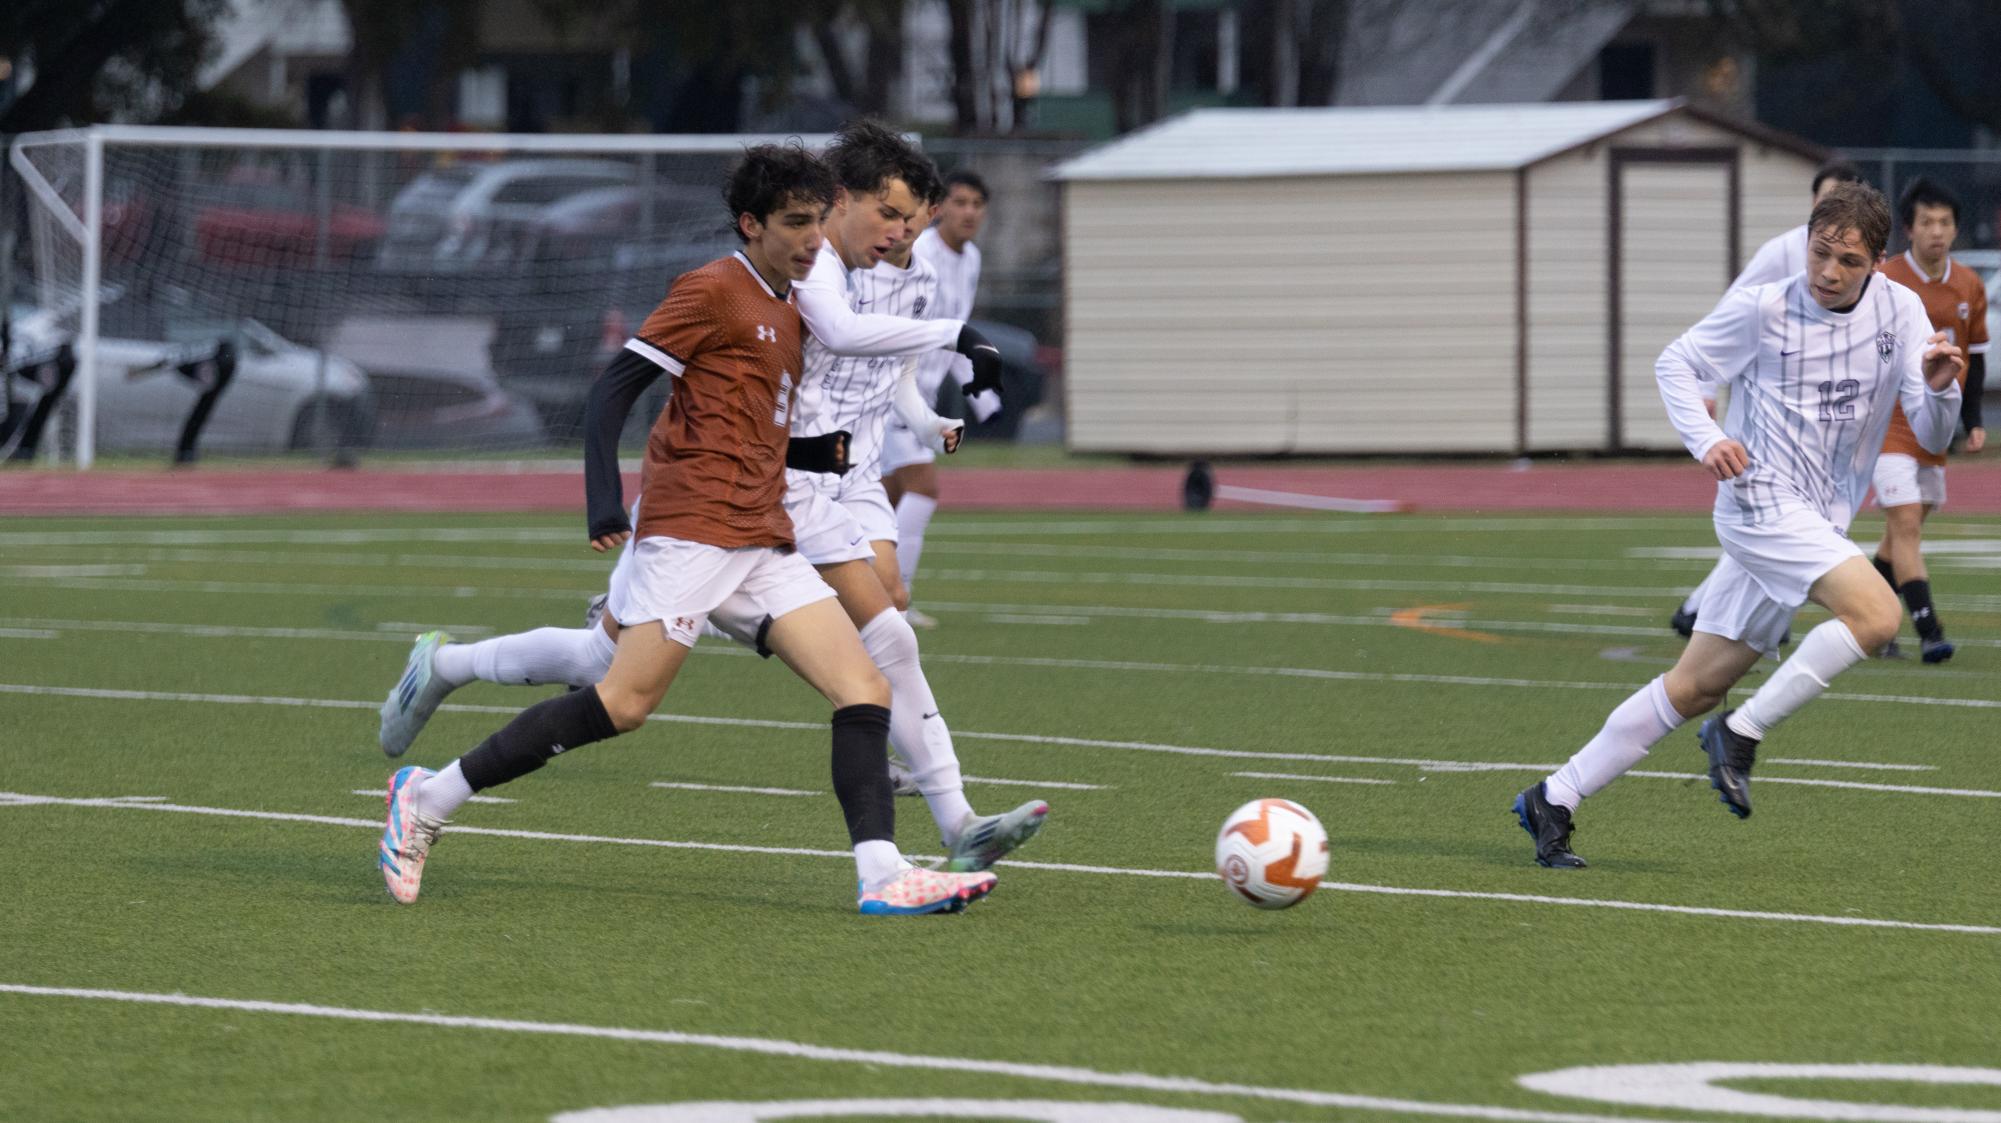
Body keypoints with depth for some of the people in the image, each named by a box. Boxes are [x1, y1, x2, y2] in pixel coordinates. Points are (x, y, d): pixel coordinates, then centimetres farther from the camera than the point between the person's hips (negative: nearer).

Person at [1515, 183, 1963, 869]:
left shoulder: (1899, 311, 4)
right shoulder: (1762, 309, -6)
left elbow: (1931, 437, 3)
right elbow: (1675, 363, 7)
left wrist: (1939, 388, -19)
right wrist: (1705, 439, -10)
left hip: (1817, 523, 5)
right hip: (1761, 499, -5)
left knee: (1696, 686, 7)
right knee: (1875, 613, -26)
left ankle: (1555, 798, 15)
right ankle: (1742, 734, -14)